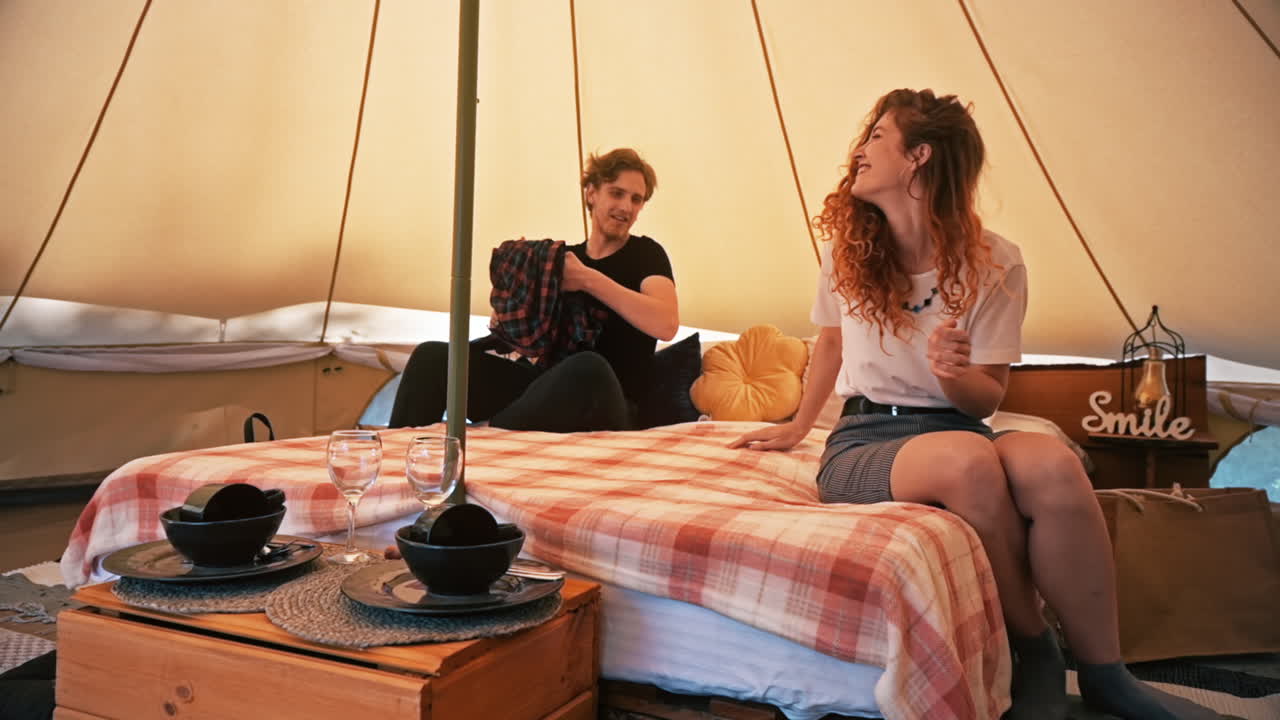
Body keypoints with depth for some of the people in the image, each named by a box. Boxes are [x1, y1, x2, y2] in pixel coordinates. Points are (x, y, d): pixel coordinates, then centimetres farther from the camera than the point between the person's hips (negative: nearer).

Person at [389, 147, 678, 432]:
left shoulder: (645, 254, 4)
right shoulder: (564, 257, 17)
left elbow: (666, 324, -16)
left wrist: (588, 279, -16)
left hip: (607, 404, -4)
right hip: (546, 387, 5)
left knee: (587, 369, -41)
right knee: (431, 356, -10)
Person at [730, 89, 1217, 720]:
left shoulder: (994, 263, -3)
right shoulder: (846, 246, 4)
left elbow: (988, 397, 0)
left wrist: (956, 374, -23)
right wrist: (797, 427, 28)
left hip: (958, 429, 0)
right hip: (863, 442, 0)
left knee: (1052, 463, -35)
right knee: (968, 459, -36)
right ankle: (1033, 650, -13)